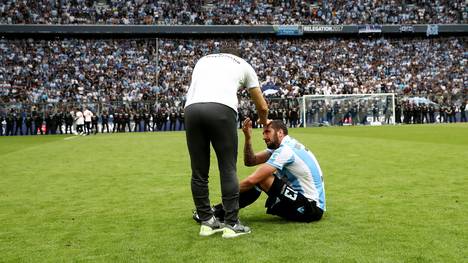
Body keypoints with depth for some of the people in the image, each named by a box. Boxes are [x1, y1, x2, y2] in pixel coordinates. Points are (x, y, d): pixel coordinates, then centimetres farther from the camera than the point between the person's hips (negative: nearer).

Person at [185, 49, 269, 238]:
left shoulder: (203, 60, 38)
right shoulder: (243, 65, 30)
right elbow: (262, 106, 35)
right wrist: (264, 122, 57)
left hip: (191, 108, 3)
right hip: (221, 108, -3)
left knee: (199, 172, 11)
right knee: (228, 170, 7)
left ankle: (206, 222, 20)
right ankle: (231, 224, 10)